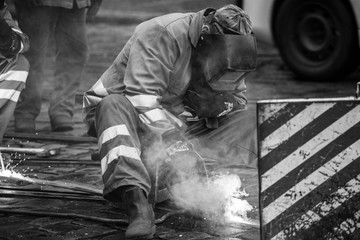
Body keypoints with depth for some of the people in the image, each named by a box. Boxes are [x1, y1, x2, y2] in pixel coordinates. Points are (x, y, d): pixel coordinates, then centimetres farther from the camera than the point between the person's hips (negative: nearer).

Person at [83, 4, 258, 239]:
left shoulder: (226, 51, -3)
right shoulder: (161, 35, -26)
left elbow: (239, 98, 7)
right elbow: (143, 104, -34)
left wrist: (221, 104, -18)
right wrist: (177, 150, -41)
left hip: (178, 125, 6)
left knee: (249, 122, -7)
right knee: (114, 106, -41)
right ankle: (136, 201, -54)